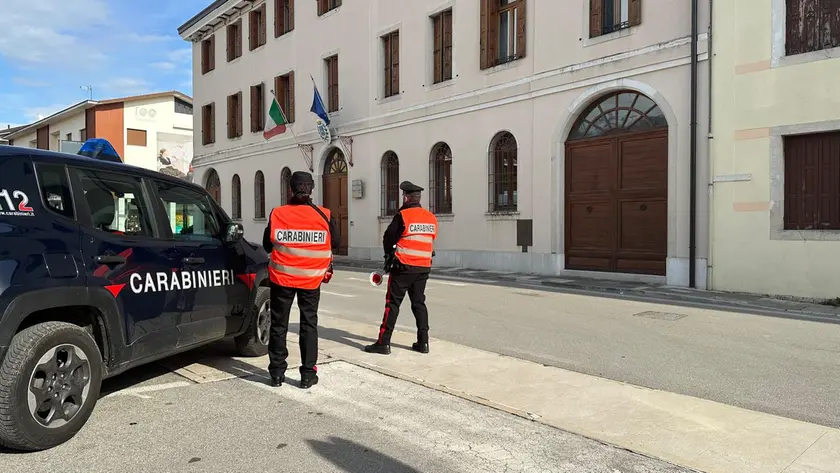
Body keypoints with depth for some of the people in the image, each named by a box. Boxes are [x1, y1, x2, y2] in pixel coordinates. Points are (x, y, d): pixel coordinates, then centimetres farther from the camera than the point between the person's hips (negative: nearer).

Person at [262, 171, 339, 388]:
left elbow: (267, 245, 2)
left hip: (282, 278, 0)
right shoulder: (324, 216, -11)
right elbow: (335, 243, 3)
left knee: (279, 324, 13)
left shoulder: (277, 214, -10)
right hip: (311, 279, 0)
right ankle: (308, 374, 13)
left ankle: (277, 372, 19)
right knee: (309, 324, 11)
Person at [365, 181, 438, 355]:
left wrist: (389, 254, 14)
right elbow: (430, 241, 12)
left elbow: (388, 238, -4)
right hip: (424, 268, 6)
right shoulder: (432, 218, 6)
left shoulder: (403, 215, -12)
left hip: (404, 267, -5)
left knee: (393, 303, 0)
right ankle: (423, 342, 15)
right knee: (419, 303, 14)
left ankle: (383, 343, 2)